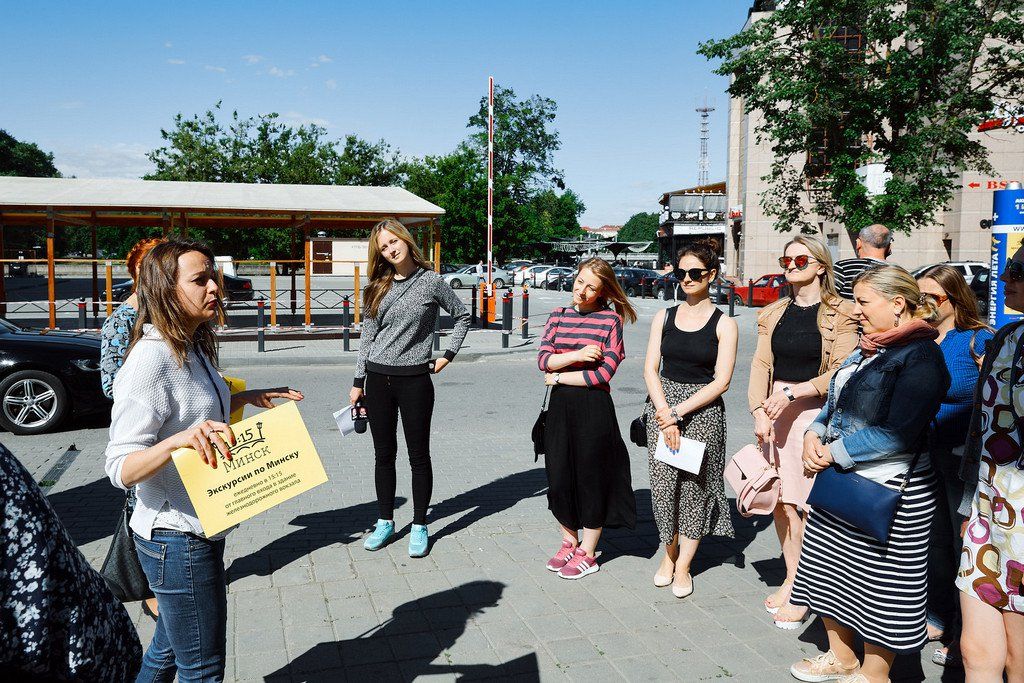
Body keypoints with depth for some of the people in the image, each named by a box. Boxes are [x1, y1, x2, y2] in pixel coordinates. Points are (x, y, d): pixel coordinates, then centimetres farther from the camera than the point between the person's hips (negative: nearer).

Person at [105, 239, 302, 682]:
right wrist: (178, 440, -42)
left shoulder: (192, 349, 6)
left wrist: (247, 397, 10)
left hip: (200, 528, 9)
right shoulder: (151, 359, -23)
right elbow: (121, 469, -24)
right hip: (178, 540, -9)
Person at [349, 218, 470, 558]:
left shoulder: (431, 282, -3)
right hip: (377, 379, 4)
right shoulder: (378, 288, 7)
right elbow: (367, 335, 10)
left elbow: (462, 317, 8)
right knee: (384, 454, 12)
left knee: (418, 455, 5)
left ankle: (420, 526, 17)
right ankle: (385, 521, 25)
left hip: (414, 379, -3)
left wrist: (448, 355, 1)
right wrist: (358, 382, 8)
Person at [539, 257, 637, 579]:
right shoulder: (558, 316, 8)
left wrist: (558, 377, -6)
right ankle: (569, 542, 34)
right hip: (560, 407, 5)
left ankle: (587, 553, 23)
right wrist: (577, 355, -16)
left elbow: (604, 374, -12)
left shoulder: (611, 320, -6)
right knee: (559, 477, 11)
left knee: (591, 477, 6)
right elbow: (543, 360, -1)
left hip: (594, 406, -4)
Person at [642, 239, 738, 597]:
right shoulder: (664, 317, 8)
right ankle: (669, 553, 19)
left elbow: (721, 381, -7)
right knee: (662, 481, -2)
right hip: (662, 406, 3)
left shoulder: (724, 324, -1)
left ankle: (683, 566, 13)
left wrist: (679, 412, -13)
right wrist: (665, 415, -9)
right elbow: (651, 369, 3)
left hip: (703, 410, -2)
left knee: (694, 485, 0)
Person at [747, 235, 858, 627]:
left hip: (816, 414, -5)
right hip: (775, 414, 5)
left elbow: (841, 372, -9)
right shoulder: (774, 313, 13)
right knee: (780, 502, 7)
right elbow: (761, 365, 6)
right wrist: (760, 412, -6)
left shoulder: (840, 314, -2)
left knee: (808, 503, -5)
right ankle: (790, 578, 21)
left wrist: (791, 392, -16)